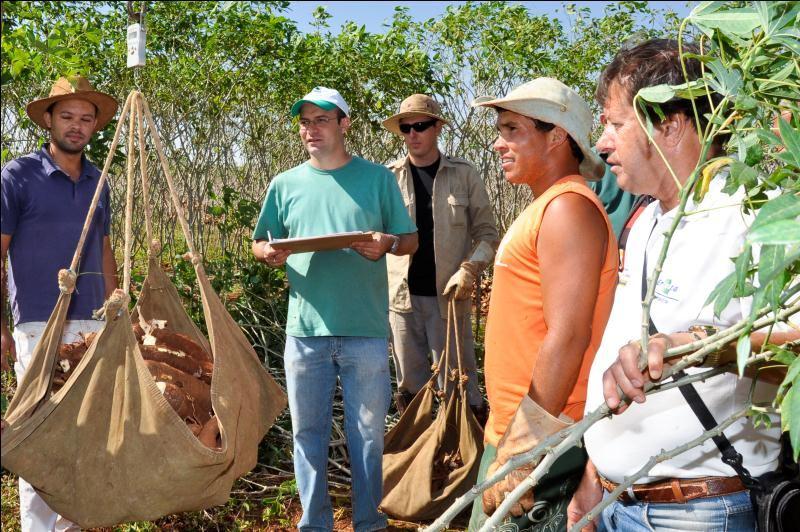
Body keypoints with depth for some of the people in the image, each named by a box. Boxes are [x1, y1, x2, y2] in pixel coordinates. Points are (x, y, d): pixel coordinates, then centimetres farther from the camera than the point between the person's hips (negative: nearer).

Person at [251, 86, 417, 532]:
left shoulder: (377, 179, 5)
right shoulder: (285, 184, 10)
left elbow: (412, 240, 7)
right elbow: (259, 242, 16)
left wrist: (388, 243, -16)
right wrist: (269, 253, -9)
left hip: (366, 331, -2)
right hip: (305, 329, 2)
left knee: (368, 433, 6)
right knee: (309, 432, 9)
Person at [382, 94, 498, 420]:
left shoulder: (463, 175, 3)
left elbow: (486, 233, 3)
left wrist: (469, 270, -12)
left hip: (448, 295, -2)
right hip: (402, 295, 2)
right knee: (410, 385, 10)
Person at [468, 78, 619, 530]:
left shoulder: (568, 208, -15)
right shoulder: (548, 207, 16)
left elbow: (567, 338, -24)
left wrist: (523, 451, -24)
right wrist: (509, 440, 19)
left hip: (540, 444, -10)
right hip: (510, 434, 10)